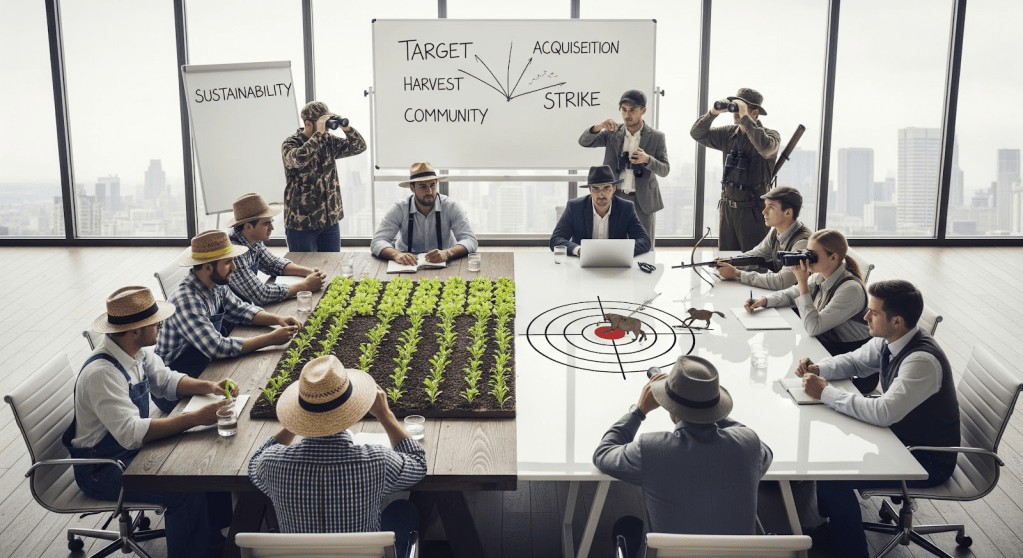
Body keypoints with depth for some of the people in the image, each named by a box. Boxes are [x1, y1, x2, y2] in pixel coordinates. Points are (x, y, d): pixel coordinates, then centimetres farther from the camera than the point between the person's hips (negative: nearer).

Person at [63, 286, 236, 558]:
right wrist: (196, 418, -38)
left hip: (134, 447, 9)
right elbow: (130, 433, -37)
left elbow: (166, 380, 13)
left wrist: (208, 387, -5)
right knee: (188, 492, -25)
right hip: (101, 468, -9)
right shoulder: (101, 373, -31)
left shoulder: (138, 351, -4)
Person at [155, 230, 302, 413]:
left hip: (203, 369, 8)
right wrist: (271, 339, -28)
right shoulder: (186, 300, -28)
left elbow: (240, 309, 12)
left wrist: (278, 319, -6)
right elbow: (217, 347, -32)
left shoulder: (216, 286, -1)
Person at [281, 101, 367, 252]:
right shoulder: (290, 144, -9)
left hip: (330, 221, 6)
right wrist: (319, 133, -26)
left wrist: (345, 127, -9)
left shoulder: (329, 141, 8)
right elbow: (299, 158, -32)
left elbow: (359, 147, 7)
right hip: (302, 222, -5)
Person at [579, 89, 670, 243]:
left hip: (642, 201, -1)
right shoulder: (612, 134, 4)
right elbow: (583, 141, -1)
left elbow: (664, 170, -3)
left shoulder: (656, 137, -1)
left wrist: (647, 159, -24)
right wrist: (598, 127, -22)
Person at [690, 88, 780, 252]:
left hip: (753, 211, -5)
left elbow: (766, 148, -31)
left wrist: (744, 118, -28)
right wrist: (713, 113, -10)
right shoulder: (729, 134, 7)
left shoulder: (770, 135, -8)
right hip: (727, 206, 5)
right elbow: (697, 134, 6)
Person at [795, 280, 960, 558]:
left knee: (833, 478, -18)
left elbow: (883, 413, -35)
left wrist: (826, 393, -28)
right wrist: (818, 369, -6)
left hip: (928, 461, -9)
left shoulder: (922, 360, -32)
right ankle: (833, 522, 24)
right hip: (899, 434, 9)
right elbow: (853, 361, 13)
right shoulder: (888, 340, -5)